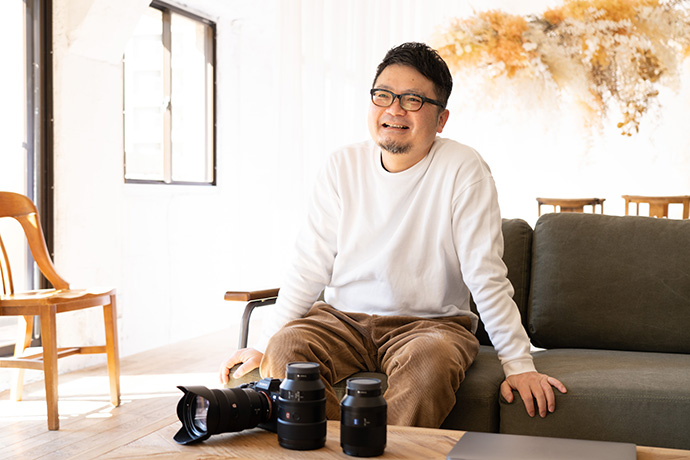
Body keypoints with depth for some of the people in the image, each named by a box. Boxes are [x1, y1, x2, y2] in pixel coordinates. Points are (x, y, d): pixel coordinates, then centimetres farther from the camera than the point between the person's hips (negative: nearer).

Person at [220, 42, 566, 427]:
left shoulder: (463, 170, -9)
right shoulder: (344, 166, 2)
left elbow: (487, 277, -10)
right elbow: (310, 267, 3)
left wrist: (518, 364, -13)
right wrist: (263, 345, -3)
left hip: (430, 322, -3)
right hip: (342, 320, 4)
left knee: (429, 361, -36)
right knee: (284, 348, -25)